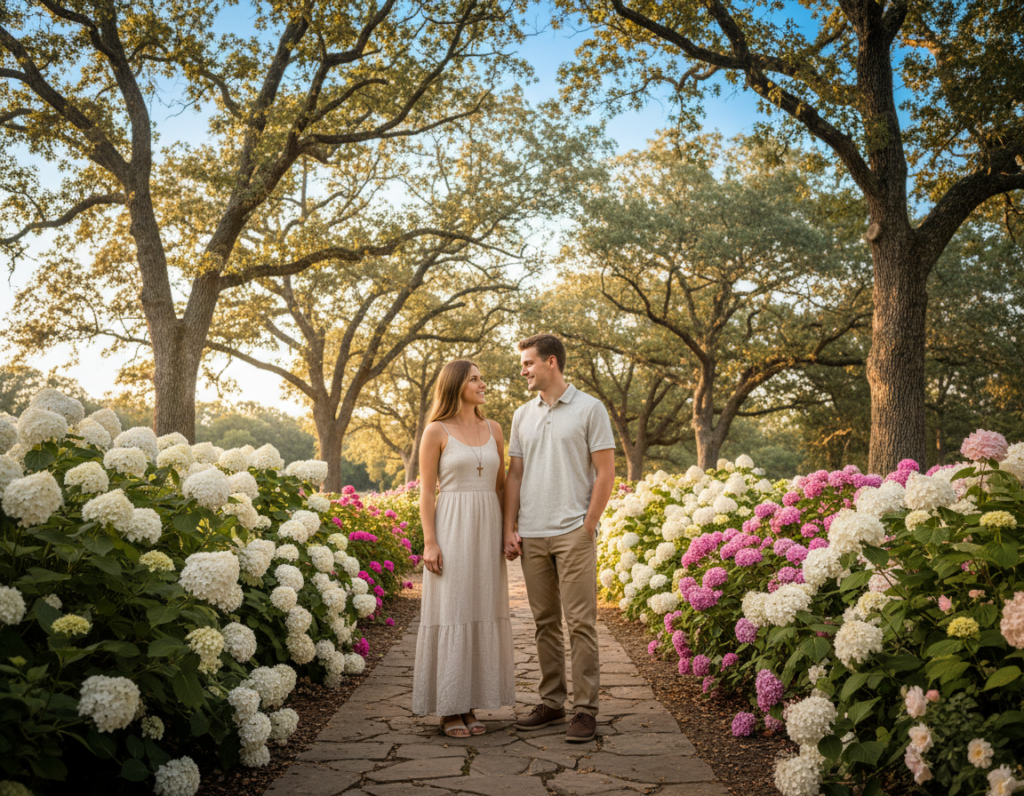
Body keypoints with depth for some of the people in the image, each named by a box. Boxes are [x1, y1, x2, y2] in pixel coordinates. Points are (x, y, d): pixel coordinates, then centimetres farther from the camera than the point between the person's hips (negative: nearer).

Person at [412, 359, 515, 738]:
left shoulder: (493, 429, 12)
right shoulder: (436, 431, -2)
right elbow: (426, 491, -4)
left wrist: (509, 531, 8)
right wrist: (429, 542, -12)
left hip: (487, 530, 5)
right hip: (451, 528, -5)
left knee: (483, 614, 6)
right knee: (450, 613, -1)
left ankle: (470, 703, 16)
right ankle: (448, 708, 8)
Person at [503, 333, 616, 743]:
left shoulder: (590, 409, -1)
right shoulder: (522, 416, 14)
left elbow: (605, 472, -4)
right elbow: (515, 475, 14)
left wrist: (588, 527, -8)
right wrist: (509, 528, 6)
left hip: (573, 533, -5)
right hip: (531, 535, 5)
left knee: (581, 623, -4)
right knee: (545, 623, 10)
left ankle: (586, 709, 3)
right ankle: (552, 702, 20)